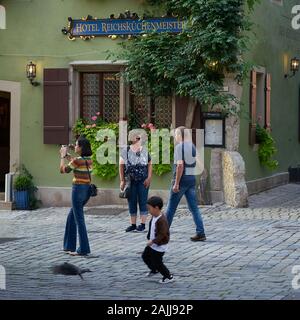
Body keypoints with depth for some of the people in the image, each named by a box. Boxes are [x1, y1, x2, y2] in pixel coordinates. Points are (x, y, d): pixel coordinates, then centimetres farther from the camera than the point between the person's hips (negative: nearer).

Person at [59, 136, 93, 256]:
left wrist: (63, 156, 4)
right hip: (87, 189, 9)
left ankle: (83, 249, -1)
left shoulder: (78, 160, -17)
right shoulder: (89, 160, 7)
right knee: (71, 218, 20)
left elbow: (63, 170, -6)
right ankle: (70, 246, 25)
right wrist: (66, 155, 19)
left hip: (78, 189, -9)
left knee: (79, 220, -3)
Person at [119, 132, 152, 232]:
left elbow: (149, 165, 6)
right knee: (131, 202, 5)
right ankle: (133, 224, 12)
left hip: (143, 181, 0)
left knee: (142, 201, -1)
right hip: (130, 181, 0)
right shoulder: (125, 151, 1)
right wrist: (122, 180, -3)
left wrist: (149, 178, -5)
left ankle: (143, 224, 2)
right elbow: (121, 166, 1)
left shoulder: (145, 151, 4)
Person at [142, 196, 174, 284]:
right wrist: (149, 238, 13)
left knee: (157, 262, -2)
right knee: (145, 256, 23)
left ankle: (168, 276, 14)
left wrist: (153, 241, -30)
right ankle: (154, 270, 45)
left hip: (159, 246, -10)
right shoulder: (154, 217, 1)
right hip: (152, 244, 10)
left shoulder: (162, 220, -29)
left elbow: (162, 234, -30)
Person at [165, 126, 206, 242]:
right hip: (192, 178, 7)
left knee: (171, 207, 3)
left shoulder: (179, 147, -12)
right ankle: (200, 233, -3)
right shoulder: (192, 146, 12)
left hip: (182, 178, -7)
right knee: (194, 207, 5)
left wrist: (176, 183, -20)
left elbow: (180, 165, -19)